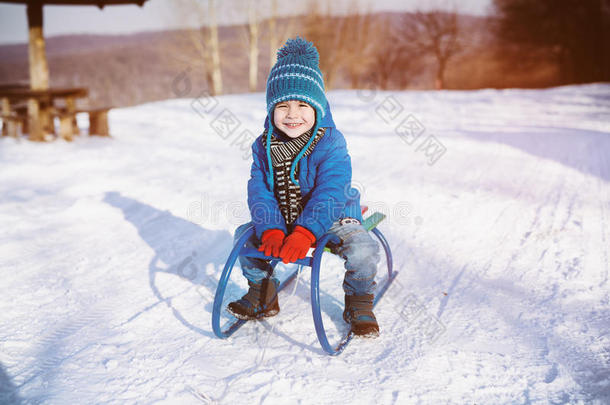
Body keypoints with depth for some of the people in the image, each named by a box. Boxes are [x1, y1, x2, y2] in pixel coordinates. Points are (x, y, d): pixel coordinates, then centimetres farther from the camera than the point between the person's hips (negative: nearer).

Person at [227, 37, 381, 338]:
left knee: (362, 248, -26)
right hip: (280, 220, 5)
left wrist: (304, 234, -37)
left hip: (331, 217, -4)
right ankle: (262, 295, 21)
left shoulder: (330, 143, -18)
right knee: (244, 235, -2)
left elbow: (329, 194, -26)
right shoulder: (264, 146, -5)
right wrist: (271, 231, -26)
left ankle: (359, 304, 4)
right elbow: (259, 191, -10)